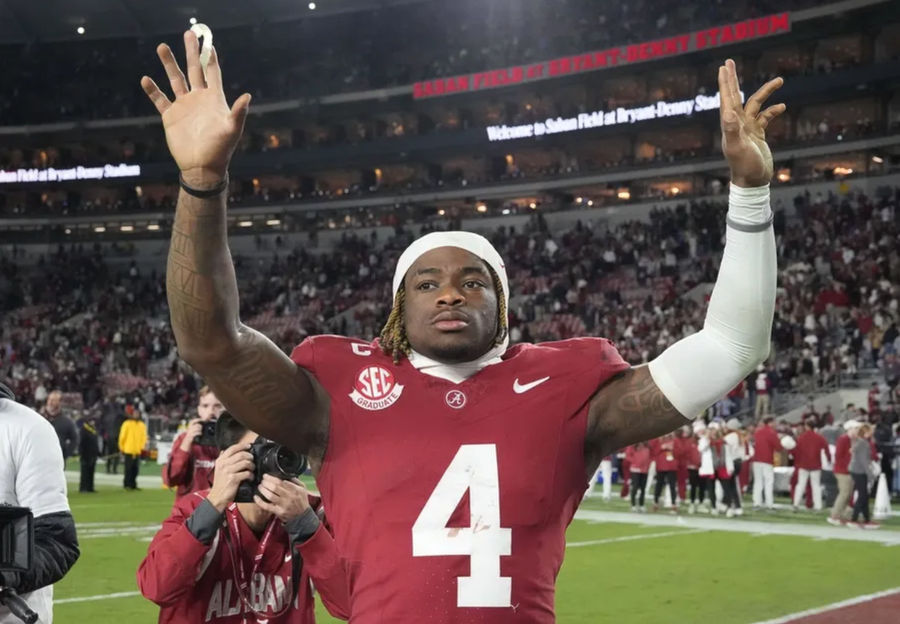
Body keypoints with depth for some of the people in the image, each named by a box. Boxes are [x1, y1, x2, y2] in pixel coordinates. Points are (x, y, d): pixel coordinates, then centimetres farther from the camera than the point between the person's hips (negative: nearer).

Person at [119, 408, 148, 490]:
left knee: (136, 468, 5)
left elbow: (144, 437, 12)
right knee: (128, 468, -4)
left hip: (138, 451, 4)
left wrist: (142, 447, 5)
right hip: (128, 450, -4)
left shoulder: (142, 425, 10)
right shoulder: (127, 424, -5)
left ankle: (133, 484, 13)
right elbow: (122, 436, -3)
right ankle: (127, 484, 2)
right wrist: (122, 448, -1)